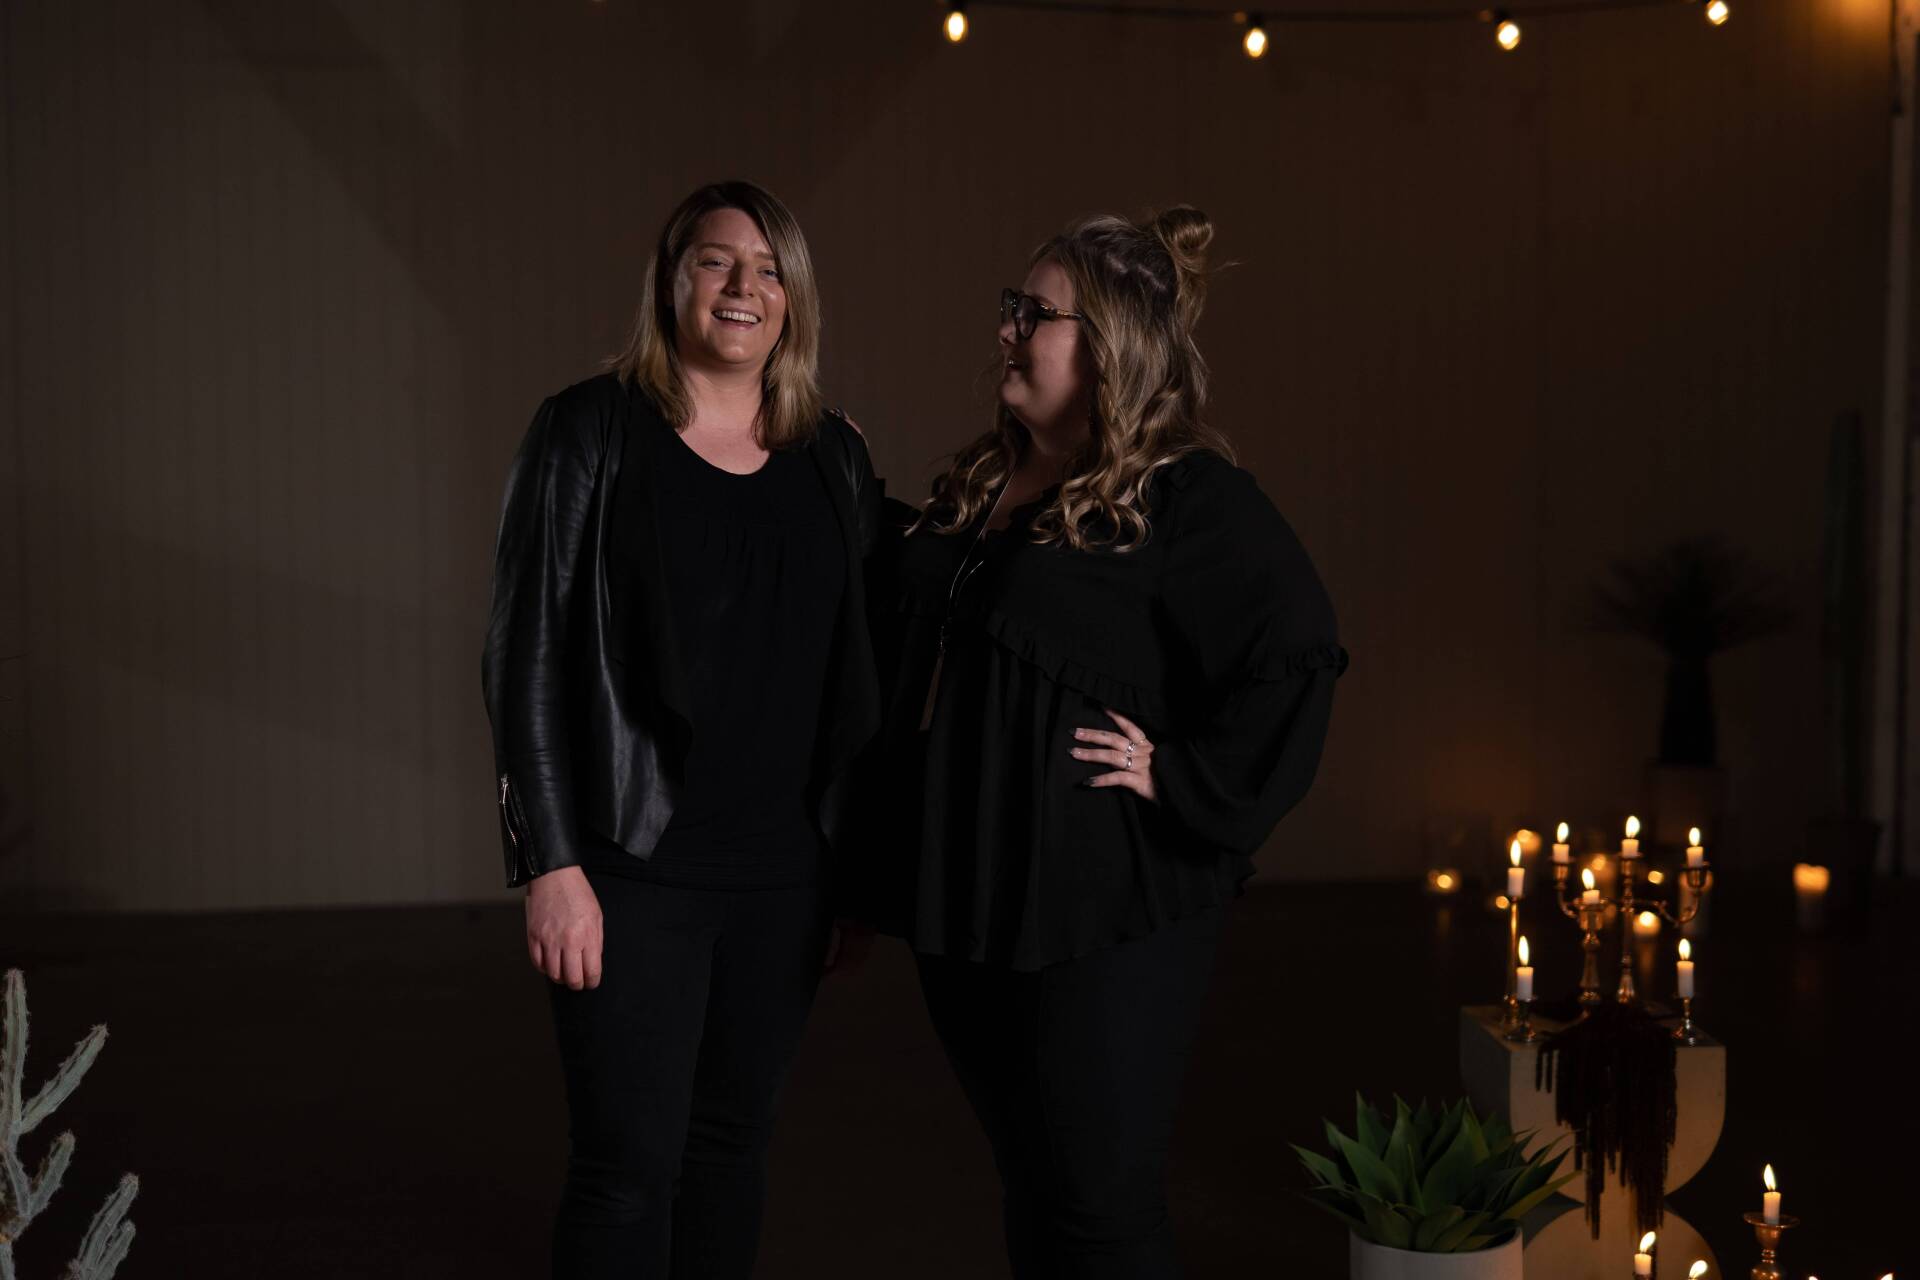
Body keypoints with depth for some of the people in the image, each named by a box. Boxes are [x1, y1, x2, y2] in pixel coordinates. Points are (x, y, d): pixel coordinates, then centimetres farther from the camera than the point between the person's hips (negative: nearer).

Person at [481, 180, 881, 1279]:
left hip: (787, 870, 4)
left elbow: (860, 672, 12)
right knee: (632, 1159, -4)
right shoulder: (593, 431, -3)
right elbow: (527, 654, -7)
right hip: (635, 864, -4)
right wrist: (551, 862, -13)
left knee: (736, 1138, 12)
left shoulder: (835, 457, 8)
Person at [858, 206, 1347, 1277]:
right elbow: (905, 652, 24)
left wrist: (1184, 783, -19)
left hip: (1102, 918, -8)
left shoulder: (1191, 499, -12)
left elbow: (1296, 657, -23)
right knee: (1032, 1193, 17)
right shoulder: (979, 485, 12)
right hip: (968, 907, 8)